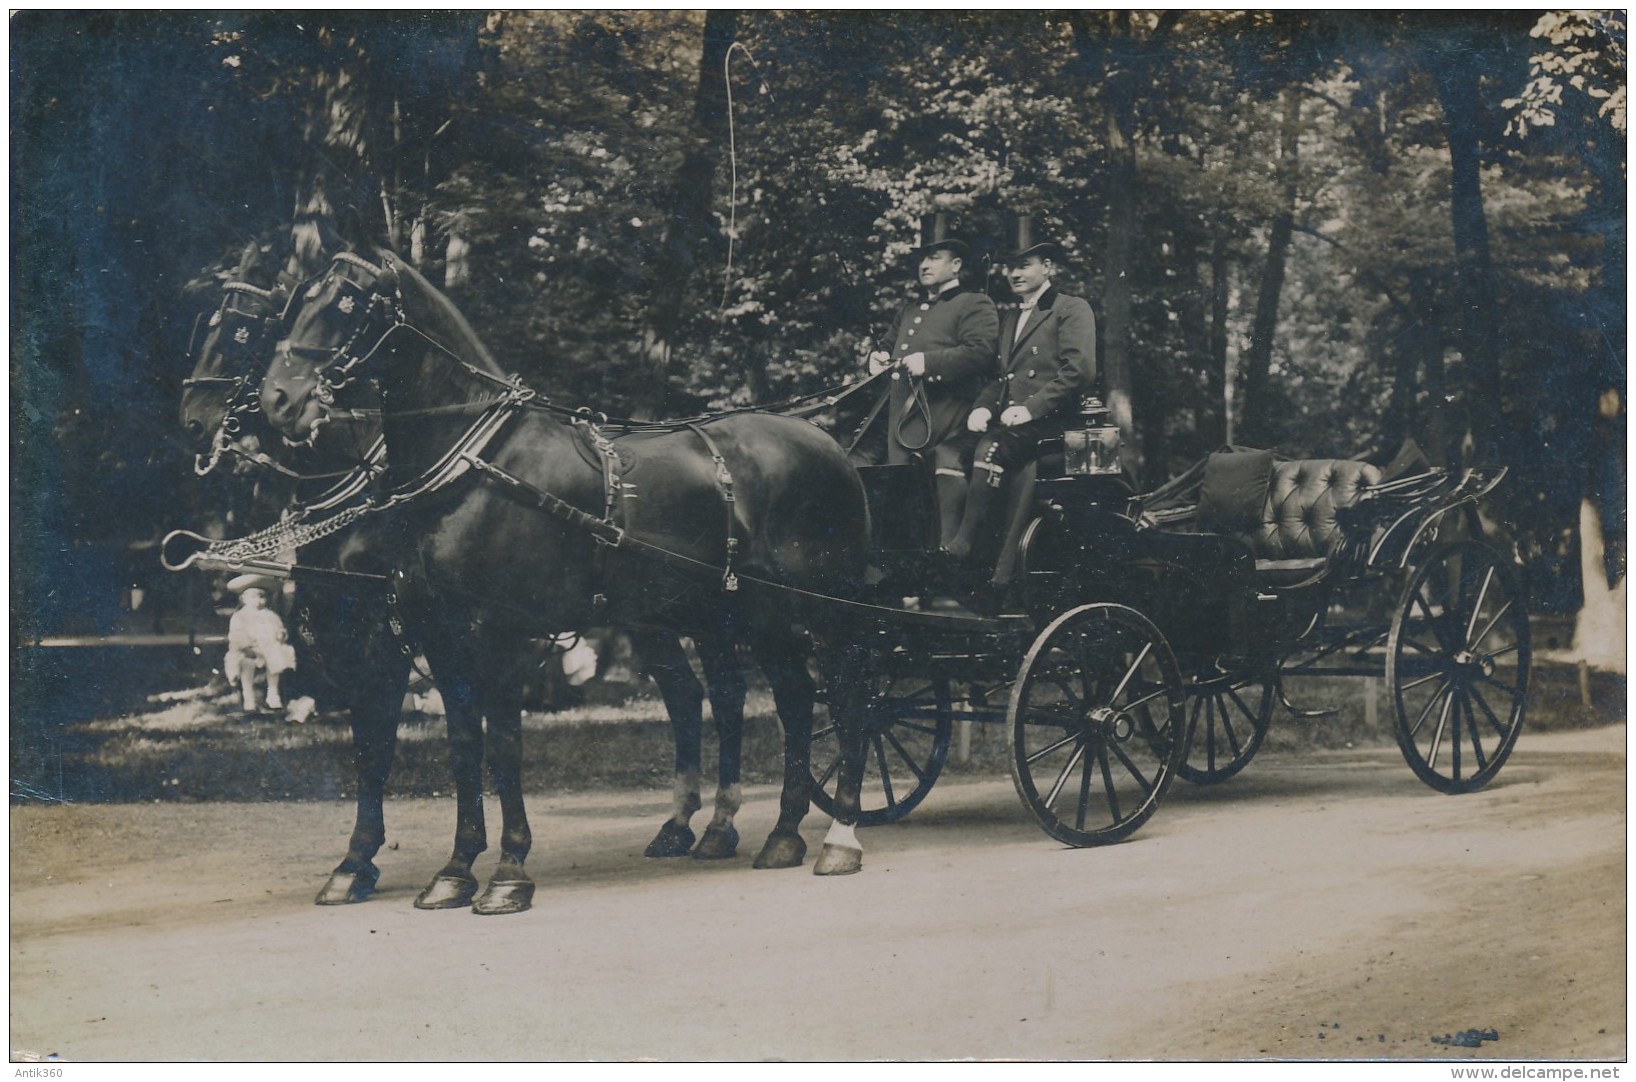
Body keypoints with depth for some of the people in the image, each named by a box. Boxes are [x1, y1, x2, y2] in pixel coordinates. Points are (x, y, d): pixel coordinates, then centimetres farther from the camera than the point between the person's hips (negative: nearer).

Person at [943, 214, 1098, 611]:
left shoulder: (1072, 310, 5)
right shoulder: (1007, 317, 28)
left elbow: (1079, 371, -9)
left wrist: (1030, 408, -16)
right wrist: (981, 407, 2)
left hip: (1049, 421, -5)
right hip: (1005, 423, 5)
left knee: (992, 449, -32)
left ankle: (963, 547, -26)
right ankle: (1001, 576, -28)